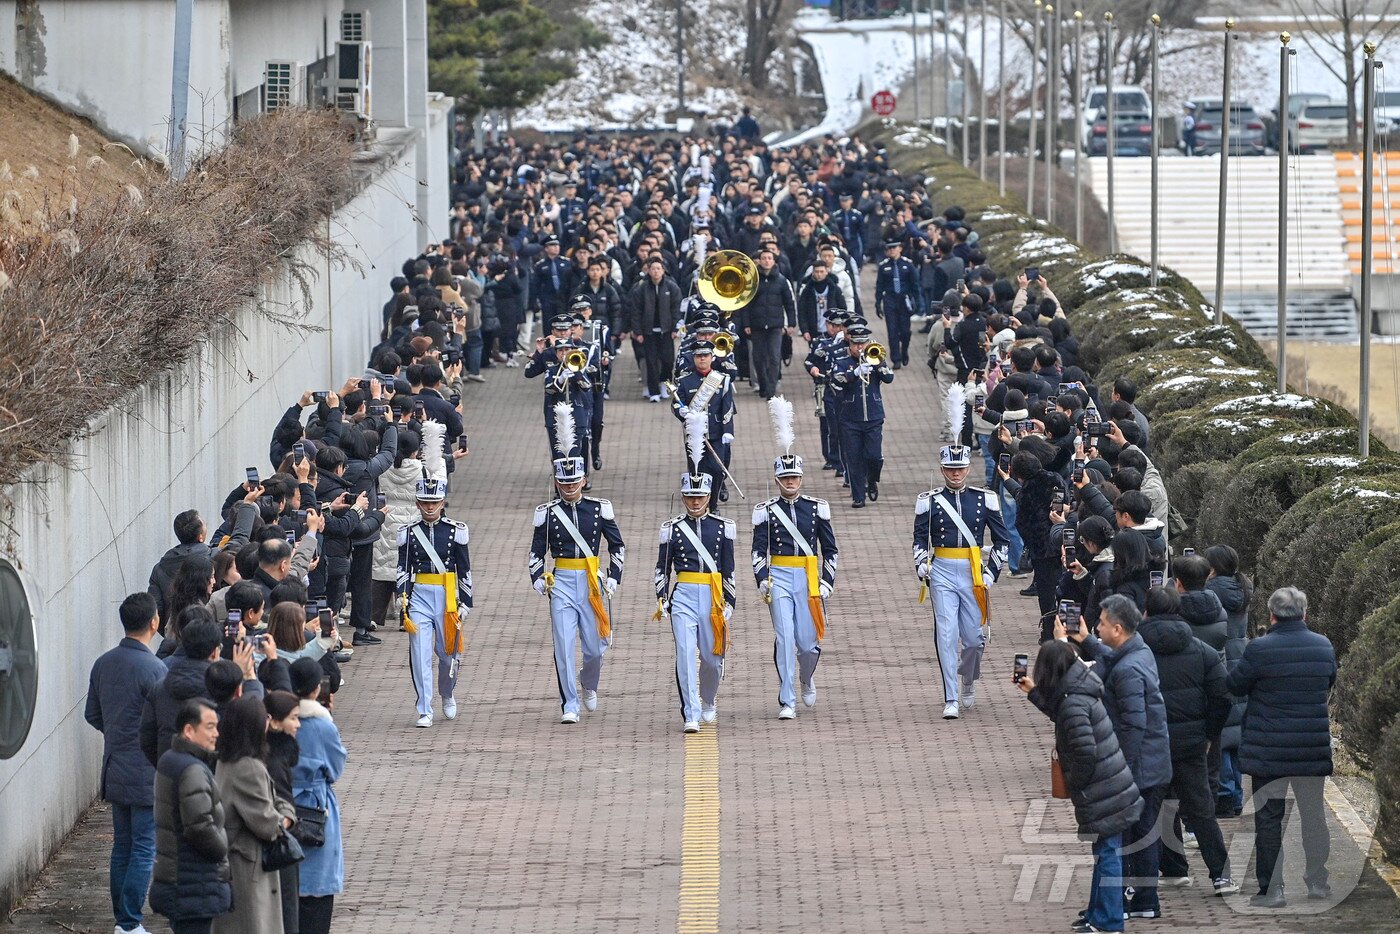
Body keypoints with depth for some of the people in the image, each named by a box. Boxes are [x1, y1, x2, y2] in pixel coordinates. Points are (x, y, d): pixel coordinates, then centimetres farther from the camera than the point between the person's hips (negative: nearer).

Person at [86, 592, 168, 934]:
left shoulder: (103, 663, 4)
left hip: (115, 772, 7)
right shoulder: (153, 669, -18)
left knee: (122, 845, 14)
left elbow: (92, 715, 13)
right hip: (147, 774, -7)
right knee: (145, 848, -1)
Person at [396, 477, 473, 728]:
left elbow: (464, 570, 4)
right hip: (419, 595, 0)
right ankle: (424, 711, -4)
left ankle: (448, 695, 37)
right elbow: (403, 569, 4)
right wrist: (401, 598, -7)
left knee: (448, 653, 8)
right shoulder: (409, 532, 4)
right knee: (420, 655, -8)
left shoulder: (456, 530, 1)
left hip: (448, 595, 0)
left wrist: (465, 603, 2)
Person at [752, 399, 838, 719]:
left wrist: (827, 582, 2)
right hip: (779, 579, -1)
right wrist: (762, 580, -11)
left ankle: (807, 681, 34)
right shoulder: (766, 511, 2)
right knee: (785, 639, -8)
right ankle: (787, 702, -3)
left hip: (809, 579, 1)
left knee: (809, 641, 1)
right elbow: (759, 549, 1)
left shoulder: (817, 508, 4)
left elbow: (829, 549, 8)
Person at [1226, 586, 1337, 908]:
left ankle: (1271, 890, 1)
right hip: (1313, 748, 4)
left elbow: (1233, 685, -2)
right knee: (1314, 815, 16)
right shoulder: (1324, 647, 1)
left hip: (1268, 752, -4)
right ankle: (1318, 881, 23)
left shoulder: (1259, 649, -14)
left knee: (1268, 818, 2)